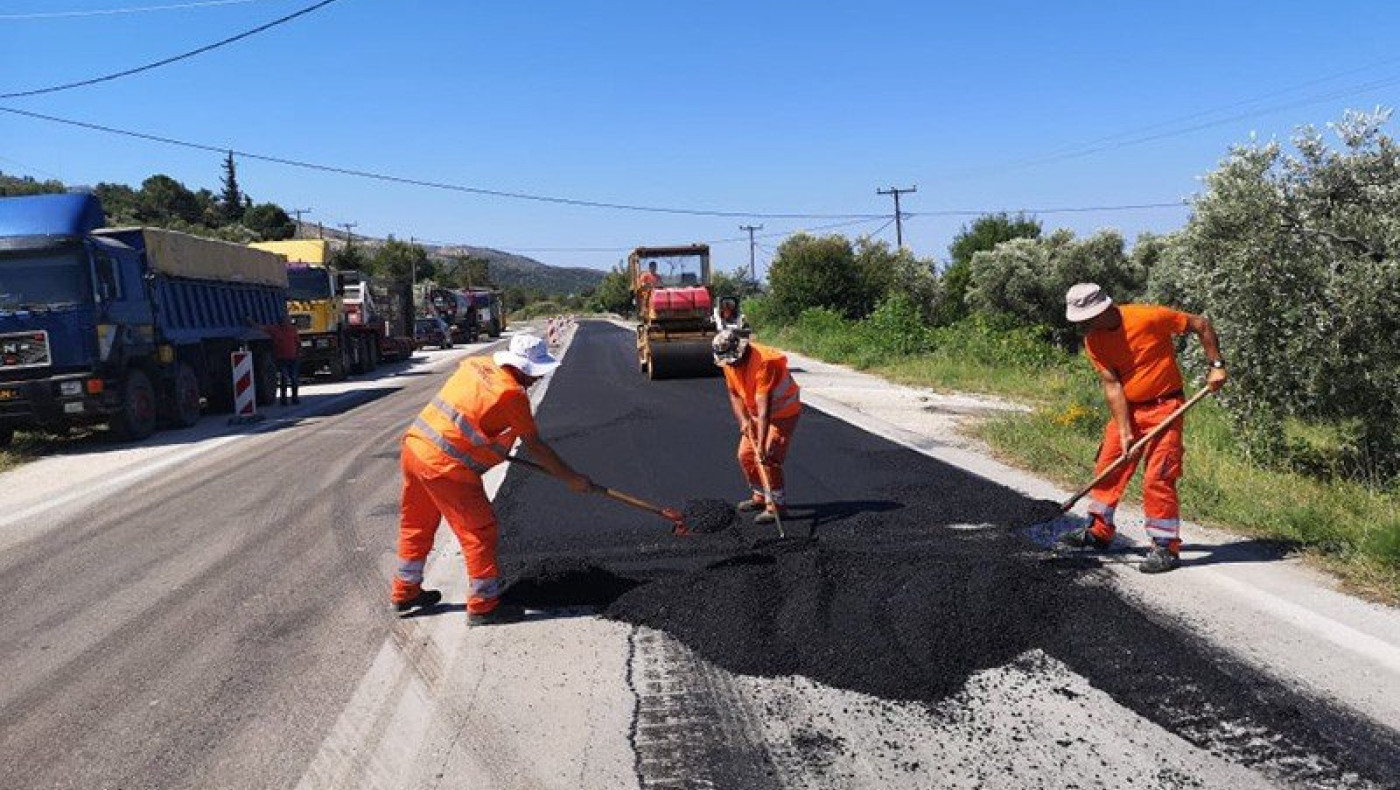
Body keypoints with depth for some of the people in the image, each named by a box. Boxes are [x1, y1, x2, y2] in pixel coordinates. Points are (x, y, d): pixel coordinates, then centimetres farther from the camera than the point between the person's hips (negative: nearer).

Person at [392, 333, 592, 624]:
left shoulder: (476, 364, 7)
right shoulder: (512, 394, -14)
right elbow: (535, 446, -8)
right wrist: (571, 478, 1)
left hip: (413, 445, 9)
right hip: (445, 466, -9)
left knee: (417, 525, 22)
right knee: (479, 531, 3)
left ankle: (406, 593, 38)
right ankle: (483, 606, 12)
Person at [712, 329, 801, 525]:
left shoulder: (763, 363, -35)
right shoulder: (728, 362, -9)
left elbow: (764, 407, -38)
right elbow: (734, 393, 4)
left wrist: (761, 445, -39)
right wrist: (743, 420, -12)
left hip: (783, 413, -8)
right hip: (755, 414, 8)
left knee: (768, 458, -17)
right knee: (745, 455, 9)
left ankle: (777, 505, -4)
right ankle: (761, 496, 27)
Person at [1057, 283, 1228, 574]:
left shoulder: (1149, 317, -22)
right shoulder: (1093, 341, -7)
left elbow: (1201, 324, -10)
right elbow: (1112, 386, -8)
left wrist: (1217, 365, -10)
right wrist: (1124, 432, -13)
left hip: (1164, 406, -6)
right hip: (1126, 409, 6)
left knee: (1157, 478, -8)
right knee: (1108, 469, 10)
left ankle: (1166, 547, 4)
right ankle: (1099, 531, 26)